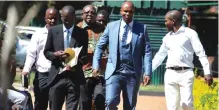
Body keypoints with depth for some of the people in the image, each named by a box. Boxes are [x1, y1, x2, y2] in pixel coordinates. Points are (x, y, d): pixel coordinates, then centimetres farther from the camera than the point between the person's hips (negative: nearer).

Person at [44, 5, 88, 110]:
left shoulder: (82, 33, 3)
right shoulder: (53, 31, 6)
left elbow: (84, 55, 5)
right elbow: (46, 52, 9)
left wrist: (76, 65, -15)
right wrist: (55, 54, -13)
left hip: (74, 77, -1)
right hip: (57, 76, 1)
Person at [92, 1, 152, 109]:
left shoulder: (142, 28, 3)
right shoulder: (111, 26, 5)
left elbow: (147, 52, 2)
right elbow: (100, 46, 11)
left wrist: (147, 72, -6)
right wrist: (96, 65, 2)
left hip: (133, 73, 1)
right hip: (114, 71, -1)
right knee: (111, 101, -19)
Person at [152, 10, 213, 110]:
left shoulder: (190, 33, 0)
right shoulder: (167, 37, 15)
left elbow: (201, 53, -4)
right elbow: (160, 56, 24)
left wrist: (207, 72, -11)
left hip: (185, 73, -5)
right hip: (170, 74, 5)